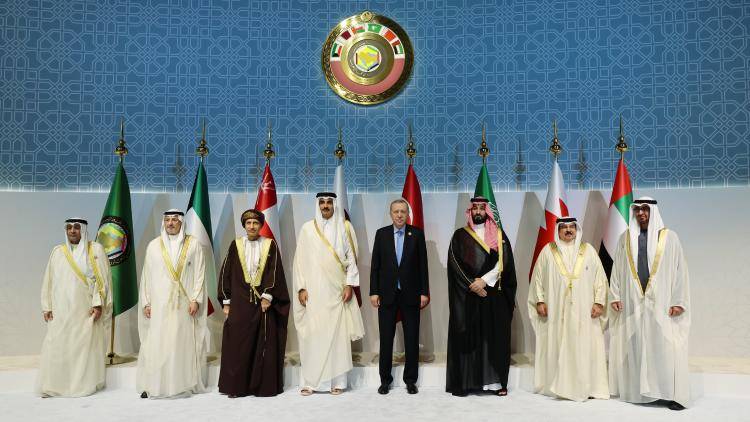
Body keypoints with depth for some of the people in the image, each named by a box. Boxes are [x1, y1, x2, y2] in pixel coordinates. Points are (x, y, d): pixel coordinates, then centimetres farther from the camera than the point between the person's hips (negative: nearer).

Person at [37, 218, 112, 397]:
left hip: (85, 310, -3)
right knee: (57, 347, -2)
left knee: (86, 346, -1)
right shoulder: (57, 251, 12)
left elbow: (102, 278, -3)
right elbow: (48, 280, 12)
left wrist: (98, 304, -10)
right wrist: (47, 307, 5)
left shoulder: (95, 249, 2)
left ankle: (85, 384, 8)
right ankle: (53, 386, 7)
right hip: (61, 311, 3)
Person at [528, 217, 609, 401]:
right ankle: (557, 385, 11)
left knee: (585, 348, 0)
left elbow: (600, 277, 7)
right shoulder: (548, 251, 6)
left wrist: (599, 302, -2)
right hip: (555, 310, 0)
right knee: (556, 347, 2)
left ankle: (587, 386, 8)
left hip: (583, 311, 0)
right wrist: (540, 301, -1)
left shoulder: (588, 250, 8)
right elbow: (538, 277, 7)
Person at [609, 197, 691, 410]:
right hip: (632, 302, 2)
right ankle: (637, 390, 12)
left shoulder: (669, 237, 4)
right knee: (634, 346, 3)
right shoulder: (625, 238, 11)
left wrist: (678, 301, -5)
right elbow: (617, 269, 10)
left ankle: (672, 394, 2)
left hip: (661, 302, -2)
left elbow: (680, 269, 1)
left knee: (665, 345, -5)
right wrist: (615, 296, 2)